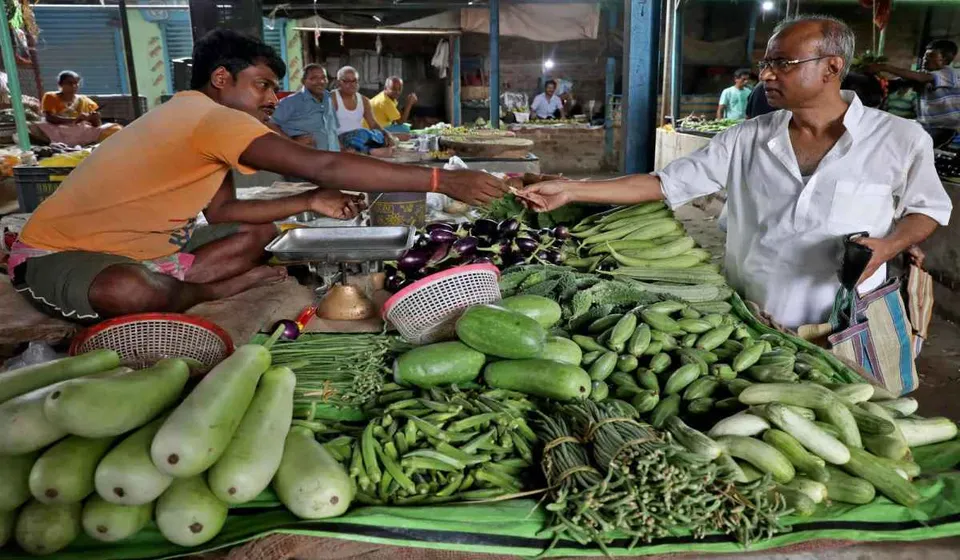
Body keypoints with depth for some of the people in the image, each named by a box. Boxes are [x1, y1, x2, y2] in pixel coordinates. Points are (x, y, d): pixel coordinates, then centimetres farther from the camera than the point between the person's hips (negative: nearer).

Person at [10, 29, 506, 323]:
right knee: (132, 291, -43)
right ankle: (212, 290, -10)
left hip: (139, 248, 9)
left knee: (259, 232, 3)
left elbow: (221, 211, 0)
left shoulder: (200, 121, 5)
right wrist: (442, 181, -35)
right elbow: (323, 166, -37)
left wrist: (310, 203, -11)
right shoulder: (211, 115, -28)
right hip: (57, 253, -8)